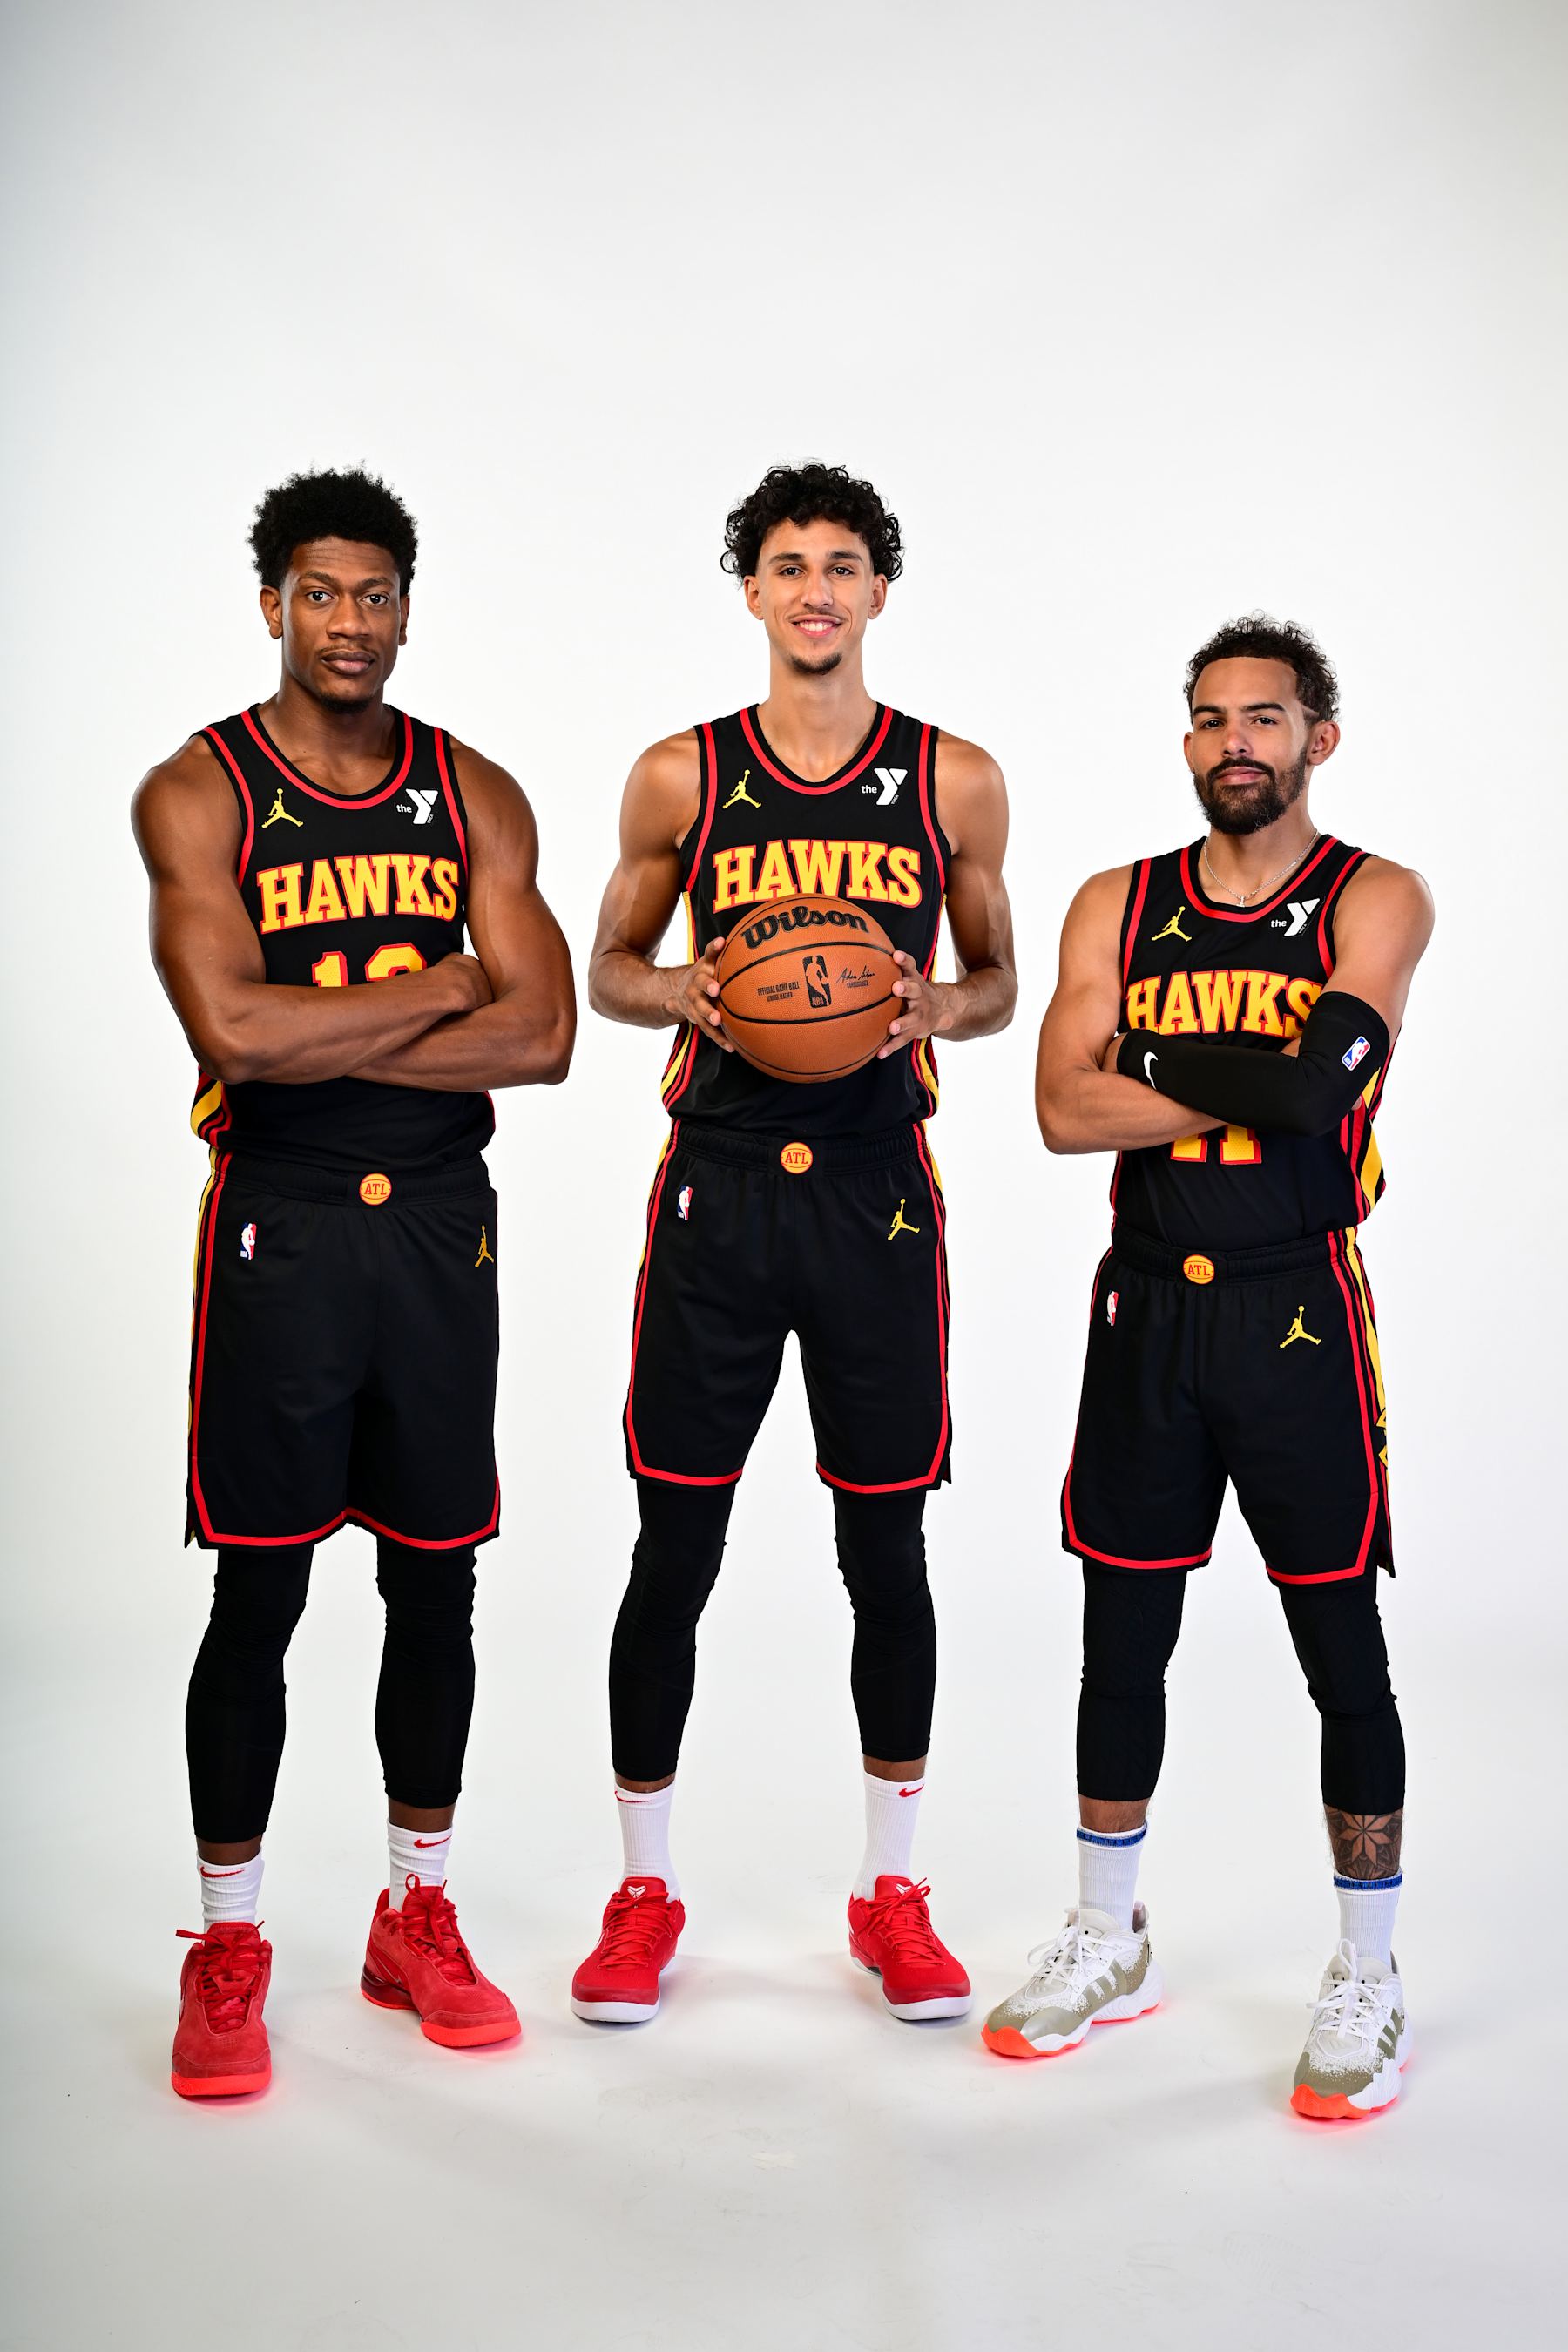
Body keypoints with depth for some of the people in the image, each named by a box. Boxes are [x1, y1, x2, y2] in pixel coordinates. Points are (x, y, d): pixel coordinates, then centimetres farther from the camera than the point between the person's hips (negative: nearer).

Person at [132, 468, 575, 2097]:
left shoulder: (477, 796, 6)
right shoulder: (198, 791, -3)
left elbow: (541, 1038, -6)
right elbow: (233, 1029, -19)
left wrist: (318, 1042, -13)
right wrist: (440, 988, -10)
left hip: (445, 1226, 3)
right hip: (279, 1230, -3)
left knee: (436, 1584, 10)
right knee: (258, 1596, 3)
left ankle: (418, 1920, 26)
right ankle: (226, 1950, 19)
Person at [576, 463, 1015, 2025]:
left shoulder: (956, 781, 6)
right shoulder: (679, 777, 4)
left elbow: (1000, 980, 13)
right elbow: (608, 969, 12)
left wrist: (941, 1006, -9)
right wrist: (687, 990, -10)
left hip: (877, 1190, 1)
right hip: (719, 1181, 0)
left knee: (888, 1554, 7)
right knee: (672, 1549, 3)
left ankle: (892, 1893, 24)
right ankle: (643, 1890, 21)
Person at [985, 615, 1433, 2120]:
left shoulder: (1376, 901, -2)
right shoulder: (1118, 906, 7)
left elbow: (1322, 1075, -21)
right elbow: (1065, 1110, -7)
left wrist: (1171, 1064, -7)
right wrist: (1255, 1083, -10)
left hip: (1299, 1310, -3)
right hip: (1147, 1304, 4)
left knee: (1342, 1655, 4)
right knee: (1121, 1642, 12)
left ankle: (1367, 1982, 21)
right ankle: (1108, 1943, 29)